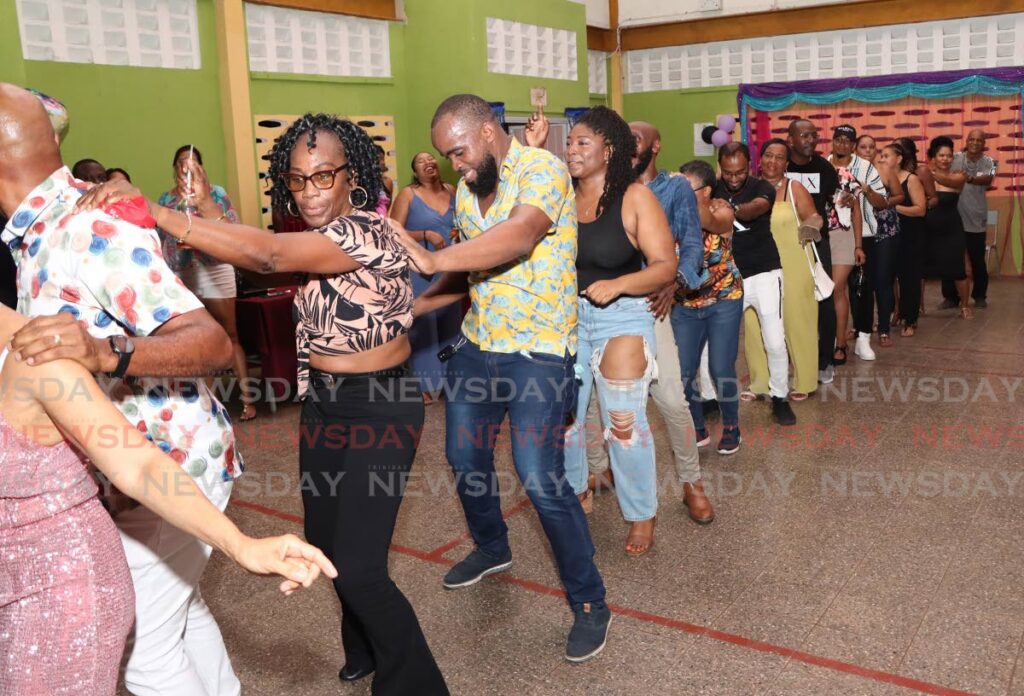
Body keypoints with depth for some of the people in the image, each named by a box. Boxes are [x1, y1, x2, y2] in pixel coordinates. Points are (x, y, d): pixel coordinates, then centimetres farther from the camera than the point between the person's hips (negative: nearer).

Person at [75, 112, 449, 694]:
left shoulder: (366, 232, -22)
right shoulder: (317, 239, 7)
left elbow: (268, 254, -36)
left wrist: (151, 212, -39)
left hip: (380, 409, -9)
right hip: (323, 402, 9)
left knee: (357, 567, -9)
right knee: (326, 542, 18)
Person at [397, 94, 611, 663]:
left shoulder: (543, 169, -16)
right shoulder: (467, 188, 9)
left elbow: (520, 235, -34)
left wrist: (434, 259, -42)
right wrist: (417, 304, 3)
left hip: (538, 350, -8)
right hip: (477, 344, 8)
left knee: (541, 478, -11)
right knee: (464, 455, 19)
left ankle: (591, 603, 7)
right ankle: (491, 547, 46)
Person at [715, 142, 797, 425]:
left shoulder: (762, 188, -10)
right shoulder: (713, 191, -3)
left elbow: (757, 208, -34)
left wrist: (732, 208, -55)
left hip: (765, 274, -2)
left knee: (775, 342, -5)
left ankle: (780, 398, 13)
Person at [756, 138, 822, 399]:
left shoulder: (795, 188, -4)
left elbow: (812, 219, -3)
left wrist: (811, 226, -21)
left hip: (793, 267, -3)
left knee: (795, 322, 4)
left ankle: (801, 382, 16)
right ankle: (762, 381, 18)